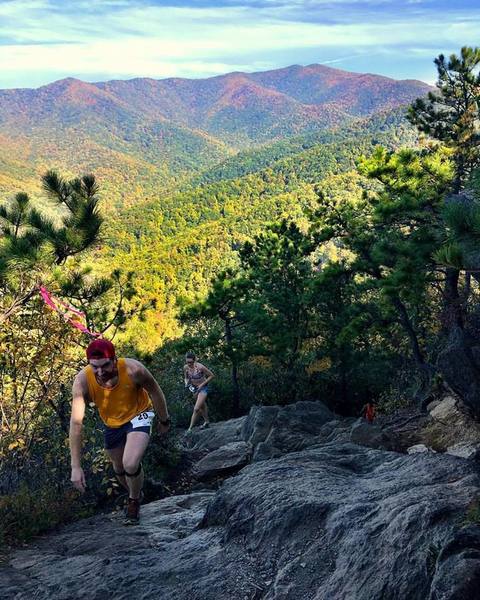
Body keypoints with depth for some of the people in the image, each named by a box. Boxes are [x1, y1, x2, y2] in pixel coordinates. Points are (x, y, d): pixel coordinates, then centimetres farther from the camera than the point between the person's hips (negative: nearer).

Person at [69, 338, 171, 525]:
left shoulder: (133, 370, -35)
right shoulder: (82, 381, -32)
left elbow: (155, 391, -15)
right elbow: (76, 423, -29)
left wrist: (164, 420, -1)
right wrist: (76, 466, -30)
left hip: (138, 415, -3)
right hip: (111, 423, 3)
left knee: (130, 465, -23)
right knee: (119, 470, 20)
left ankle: (134, 501, 9)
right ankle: (135, 494, 53)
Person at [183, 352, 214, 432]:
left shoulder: (200, 367, -28)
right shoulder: (185, 367, -11)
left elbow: (211, 375, -16)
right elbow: (186, 378, 8)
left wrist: (202, 384, -18)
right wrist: (186, 383, -14)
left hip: (203, 388, -6)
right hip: (194, 389, 6)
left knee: (196, 409, -13)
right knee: (202, 406, 24)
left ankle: (190, 428, -4)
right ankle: (206, 421, 44)